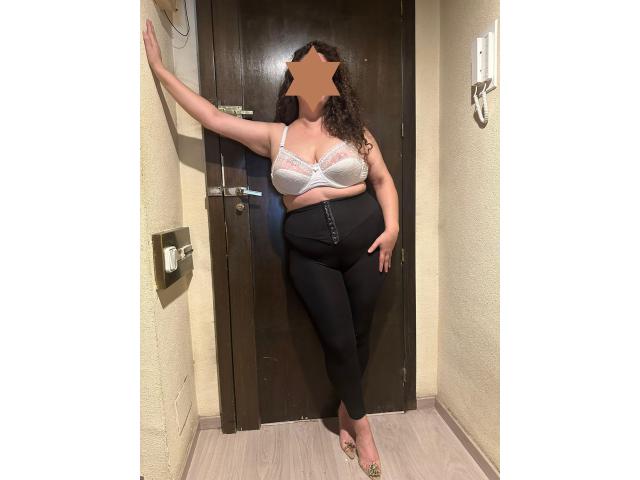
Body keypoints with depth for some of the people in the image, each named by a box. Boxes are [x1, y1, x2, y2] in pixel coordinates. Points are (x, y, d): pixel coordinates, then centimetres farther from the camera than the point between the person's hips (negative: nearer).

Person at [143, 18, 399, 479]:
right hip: (310, 254, 0)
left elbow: (383, 180, 9)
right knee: (338, 341, 2)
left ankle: (346, 410, 37)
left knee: (358, 335, 9)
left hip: (364, 240, 1)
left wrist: (392, 226, -6)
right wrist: (161, 69, 9)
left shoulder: (353, 130, 5)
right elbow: (213, 117, 6)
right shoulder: (275, 135, 6)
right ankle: (361, 423, 29)